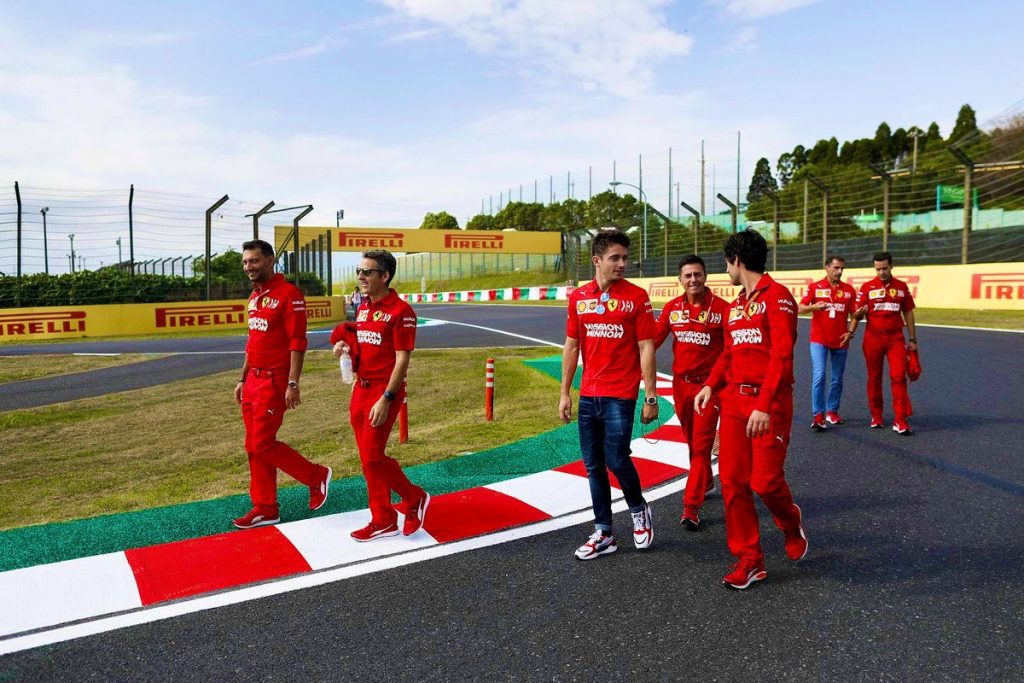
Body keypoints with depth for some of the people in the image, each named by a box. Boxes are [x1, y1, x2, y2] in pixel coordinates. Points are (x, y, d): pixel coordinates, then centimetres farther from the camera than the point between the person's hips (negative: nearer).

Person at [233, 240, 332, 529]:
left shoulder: (289, 294, -13)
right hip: (253, 381, 9)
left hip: (274, 382, -9)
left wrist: (293, 384, -21)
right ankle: (265, 508, 20)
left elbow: (297, 342, -17)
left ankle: (317, 476, 13)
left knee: (263, 444, -7)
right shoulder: (255, 297, 13)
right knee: (254, 446, 10)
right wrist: (242, 379, 20)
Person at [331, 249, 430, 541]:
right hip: (361, 388, 8)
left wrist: (386, 399, -21)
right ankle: (383, 521, 22)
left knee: (372, 456, -9)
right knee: (368, 458, 11)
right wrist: (346, 345, 2)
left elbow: (402, 360, -16)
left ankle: (414, 498, 15)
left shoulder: (400, 311, -13)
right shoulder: (363, 308, 12)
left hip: (384, 391, -8)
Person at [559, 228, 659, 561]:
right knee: (593, 465, 8)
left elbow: (646, 348, -5)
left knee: (616, 460, -8)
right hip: (588, 395, 4)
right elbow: (571, 347, 11)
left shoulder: (636, 297, -5)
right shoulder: (579, 297, 6)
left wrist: (651, 397, -8)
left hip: (620, 395, -4)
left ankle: (639, 511, 23)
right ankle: (603, 533, 21)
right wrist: (565, 393, 9)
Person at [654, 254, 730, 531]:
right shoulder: (672, 307, 2)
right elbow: (654, 339, 3)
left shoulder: (721, 307, -9)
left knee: (701, 445, -4)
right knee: (692, 441, 19)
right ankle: (706, 482, 43)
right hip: (680, 383, 4)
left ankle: (692, 507, -1)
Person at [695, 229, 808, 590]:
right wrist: (711, 385, 3)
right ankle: (749, 560, 15)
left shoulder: (776, 296, -9)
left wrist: (764, 406, -24)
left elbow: (781, 355, -17)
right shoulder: (736, 306, 16)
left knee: (765, 481, -7)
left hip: (770, 403, -7)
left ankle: (791, 524, 28)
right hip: (734, 399, 7)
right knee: (732, 480, 3)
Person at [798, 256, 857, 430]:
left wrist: (850, 332, -8)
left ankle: (832, 411, 23)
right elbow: (800, 308, -5)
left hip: (840, 341, 3)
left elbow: (854, 314, 7)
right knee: (819, 376, -12)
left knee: (837, 378, 9)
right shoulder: (815, 288, 1)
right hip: (819, 339, -3)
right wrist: (814, 306, -25)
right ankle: (818, 415, -9)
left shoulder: (849, 290, 6)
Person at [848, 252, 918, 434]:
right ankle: (876, 416, 20)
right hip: (873, 337, -1)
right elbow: (857, 314, 1)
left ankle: (900, 420, -6)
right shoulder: (867, 287, 2)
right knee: (874, 378, 7)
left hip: (896, 338, 1)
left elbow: (908, 313, 13)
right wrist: (851, 331, -17)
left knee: (899, 376, -8)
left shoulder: (902, 287, 8)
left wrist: (913, 339, 11)